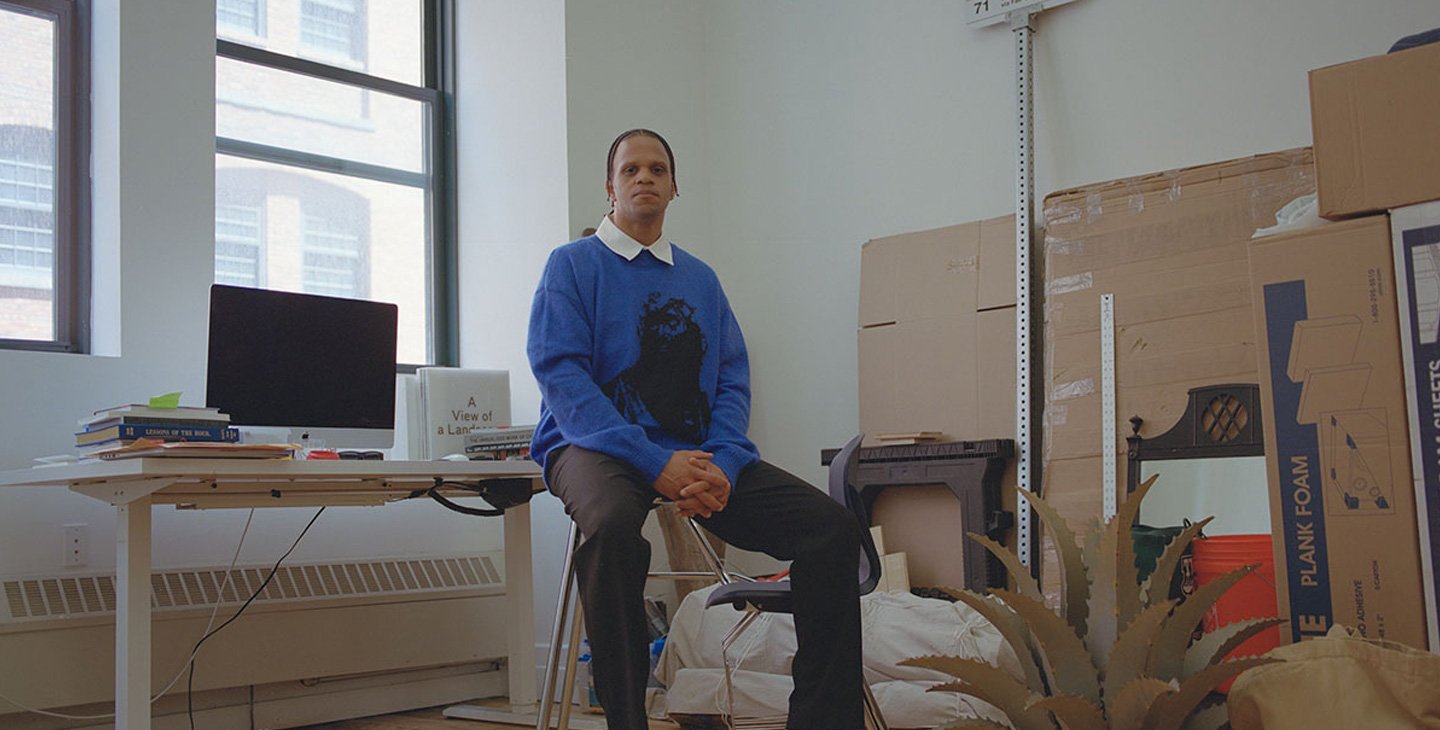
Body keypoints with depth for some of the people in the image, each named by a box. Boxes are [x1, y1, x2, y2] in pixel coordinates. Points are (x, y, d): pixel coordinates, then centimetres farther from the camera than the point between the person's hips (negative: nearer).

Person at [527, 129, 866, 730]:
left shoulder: (701, 279, 20)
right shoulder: (574, 264, 7)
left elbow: (732, 380, 12)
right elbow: (559, 371, -7)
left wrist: (720, 465, -11)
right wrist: (654, 464, -20)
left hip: (695, 451, 4)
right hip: (598, 447, -4)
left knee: (833, 528, -17)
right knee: (614, 525, -41)